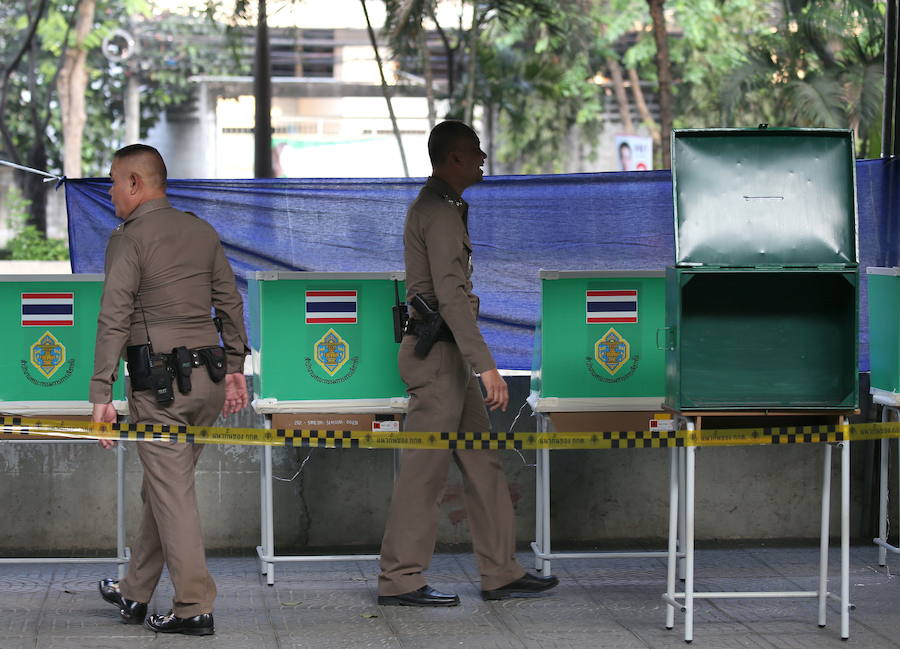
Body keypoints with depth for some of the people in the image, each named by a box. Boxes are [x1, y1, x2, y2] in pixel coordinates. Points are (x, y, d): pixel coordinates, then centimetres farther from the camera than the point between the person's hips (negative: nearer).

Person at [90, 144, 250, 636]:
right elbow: (230, 304, 15)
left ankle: (194, 608, -4)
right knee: (163, 486, 16)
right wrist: (234, 368, 22)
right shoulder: (202, 232, 12)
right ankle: (135, 595, 26)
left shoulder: (128, 239, -8)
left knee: (171, 491, -2)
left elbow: (114, 319, -14)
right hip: (209, 379, 7)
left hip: (160, 382, -7)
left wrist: (101, 393, -14)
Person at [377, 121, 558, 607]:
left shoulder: (437, 206, 19)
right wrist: (485, 365, -25)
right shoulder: (439, 212, -15)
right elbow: (451, 296, -23)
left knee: (483, 464, 10)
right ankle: (400, 580, -2)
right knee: (425, 469, -6)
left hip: (447, 355, 11)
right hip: (436, 353, -11)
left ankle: (501, 573, 13)